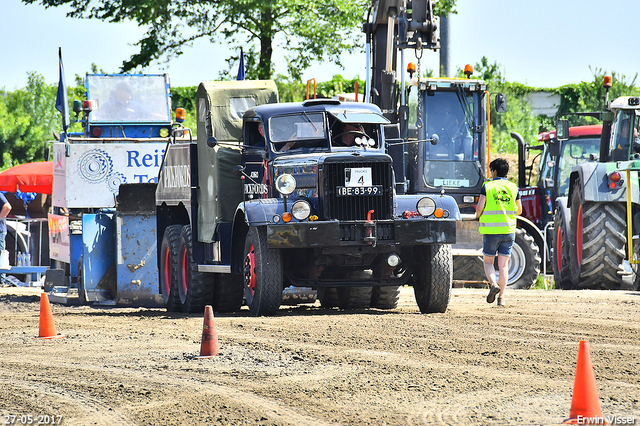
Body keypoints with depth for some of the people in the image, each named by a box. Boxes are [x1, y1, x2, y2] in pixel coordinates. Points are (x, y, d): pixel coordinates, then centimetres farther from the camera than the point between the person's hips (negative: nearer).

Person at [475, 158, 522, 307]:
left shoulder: (487, 186, -5)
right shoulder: (513, 187, 4)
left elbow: (479, 207, -11)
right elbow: (519, 210, 10)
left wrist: (478, 216, 11)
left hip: (491, 230, -3)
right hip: (508, 230, 3)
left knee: (488, 261, 11)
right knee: (503, 265, 7)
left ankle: (493, 284, -15)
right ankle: (501, 297, 2)